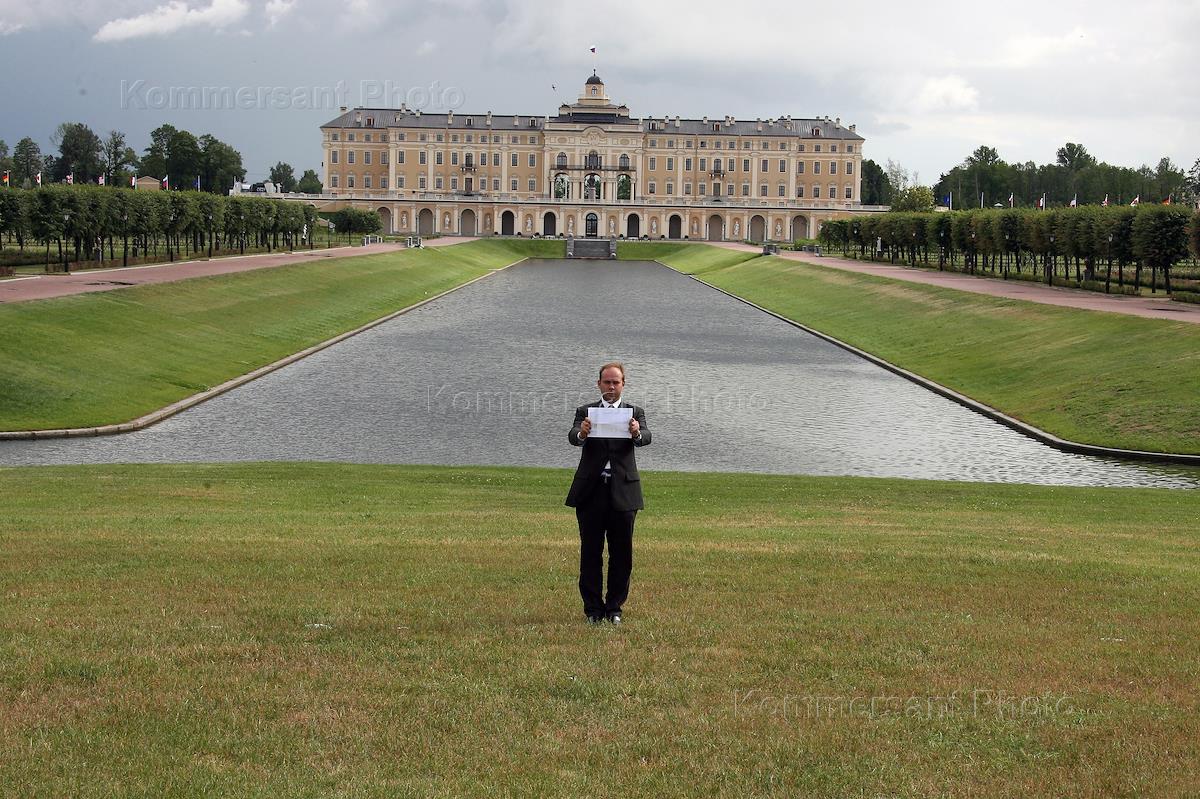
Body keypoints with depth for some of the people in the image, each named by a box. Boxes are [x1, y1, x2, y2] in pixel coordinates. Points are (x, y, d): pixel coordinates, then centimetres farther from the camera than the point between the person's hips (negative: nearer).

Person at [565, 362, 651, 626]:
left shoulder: (634, 413, 9)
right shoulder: (585, 412, 8)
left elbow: (646, 438, -10)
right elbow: (572, 437, -10)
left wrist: (637, 433, -34)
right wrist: (581, 433, -34)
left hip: (623, 492, 0)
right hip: (591, 491, 0)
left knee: (622, 553, 3)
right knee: (590, 552, 3)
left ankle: (614, 607, 13)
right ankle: (593, 609, 10)